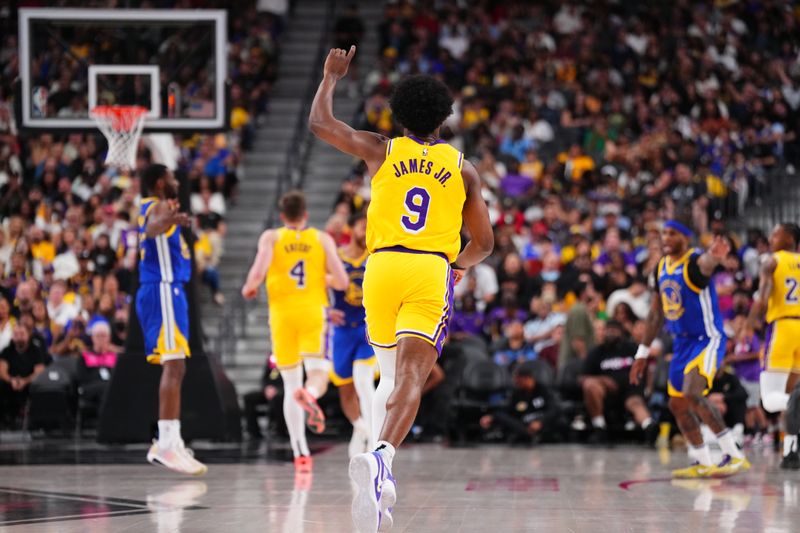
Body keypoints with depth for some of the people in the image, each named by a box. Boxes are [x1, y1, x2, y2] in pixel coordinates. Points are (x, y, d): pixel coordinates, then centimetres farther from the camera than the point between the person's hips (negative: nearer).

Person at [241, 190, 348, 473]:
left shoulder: (271, 237, 3)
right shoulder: (322, 238, 6)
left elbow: (258, 273, -13)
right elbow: (342, 282, -1)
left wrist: (249, 288, 9)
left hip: (282, 312, 1)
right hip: (314, 311, -1)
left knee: (290, 385, 8)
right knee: (318, 374, 0)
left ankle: (300, 453, 3)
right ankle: (310, 394, -39)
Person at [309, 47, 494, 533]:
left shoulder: (381, 151, 11)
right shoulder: (462, 168, 13)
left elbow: (319, 122, 13)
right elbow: (484, 243, 14)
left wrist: (332, 77, 29)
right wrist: (458, 265, 34)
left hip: (382, 265, 2)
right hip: (432, 273, -2)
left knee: (390, 374, 23)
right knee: (411, 377, -14)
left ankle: (381, 476, 18)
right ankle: (382, 457, -40)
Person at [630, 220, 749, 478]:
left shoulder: (695, 262, -18)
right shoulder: (661, 268, 7)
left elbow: (707, 263, -46)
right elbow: (656, 314, 16)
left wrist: (715, 256, -72)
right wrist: (642, 353, 16)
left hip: (707, 339, -9)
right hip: (681, 343, 9)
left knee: (692, 395, -26)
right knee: (677, 404, 10)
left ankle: (734, 455, -20)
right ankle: (703, 463, 24)